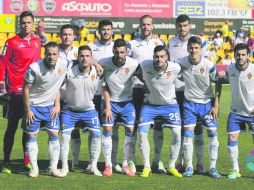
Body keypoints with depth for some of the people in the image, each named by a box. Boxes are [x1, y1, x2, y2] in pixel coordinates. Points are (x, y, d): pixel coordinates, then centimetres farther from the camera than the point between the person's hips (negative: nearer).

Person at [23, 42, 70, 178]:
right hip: (33, 105, -3)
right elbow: (26, 89, -12)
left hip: (50, 105, 3)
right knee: (31, 135, 1)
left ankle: (54, 168, 6)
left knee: (54, 134, -1)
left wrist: (57, 104, -1)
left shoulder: (65, 64, -14)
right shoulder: (34, 68, -23)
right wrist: (27, 110, -11)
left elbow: (59, 84, 2)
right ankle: (34, 168, 10)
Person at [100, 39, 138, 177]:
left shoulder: (134, 64, -19)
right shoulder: (104, 64, -18)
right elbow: (105, 87, -9)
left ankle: (125, 165, 8)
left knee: (130, 130, -3)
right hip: (111, 101, -1)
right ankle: (108, 165, 2)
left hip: (127, 102, 1)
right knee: (107, 129, -8)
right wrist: (107, 107, -10)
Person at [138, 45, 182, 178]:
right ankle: (147, 167, 3)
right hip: (150, 104, 0)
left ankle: (172, 167, 8)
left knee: (177, 133, -9)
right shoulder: (145, 65, -20)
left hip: (170, 104, 0)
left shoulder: (175, 68, -21)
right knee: (142, 132, -11)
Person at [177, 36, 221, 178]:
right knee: (188, 134, -6)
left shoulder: (209, 65, -14)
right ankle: (189, 167, 5)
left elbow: (218, 84, -4)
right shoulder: (181, 63, -11)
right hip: (190, 103, 1)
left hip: (207, 103, -1)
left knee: (213, 134, -3)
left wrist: (216, 105, -6)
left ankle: (213, 167, 6)